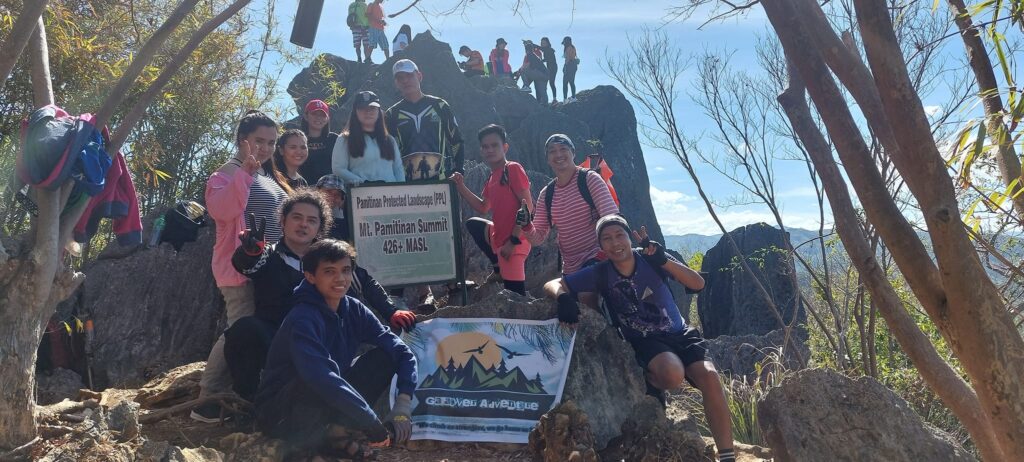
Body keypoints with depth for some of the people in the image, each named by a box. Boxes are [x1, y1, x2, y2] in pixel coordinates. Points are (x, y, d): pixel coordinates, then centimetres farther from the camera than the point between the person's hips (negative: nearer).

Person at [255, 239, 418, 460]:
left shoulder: (353, 310, -3)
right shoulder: (303, 319, -25)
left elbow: (403, 353, -5)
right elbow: (322, 377, -40)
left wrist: (403, 405, -21)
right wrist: (373, 425, -40)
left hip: (329, 405, 7)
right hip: (281, 414, -7)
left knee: (385, 356, -8)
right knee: (317, 384, -38)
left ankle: (338, 429, -11)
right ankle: (314, 439, -11)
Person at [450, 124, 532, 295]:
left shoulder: (513, 169, -11)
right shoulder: (491, 179, 14)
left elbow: (527, 207, -17)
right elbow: (483, 208, 25)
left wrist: (513, 240, -19)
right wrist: (461, 187, 13)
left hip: (514, 242, -9)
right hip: (499, 238, 9)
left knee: (515, 294, -10)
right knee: (473, 224, 25)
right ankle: (499, 266, 17)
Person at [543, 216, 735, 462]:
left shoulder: (650, 258, -10)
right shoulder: (600, 274, -9)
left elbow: (698, 284, -19)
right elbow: (552, 285, -7)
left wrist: (664, 261, -35)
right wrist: (563, 298, -31)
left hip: (679, 333, 1)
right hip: (645, 341, -1)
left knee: (709, 377, -25)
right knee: (672, 374, -35)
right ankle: (650, 382, 2)